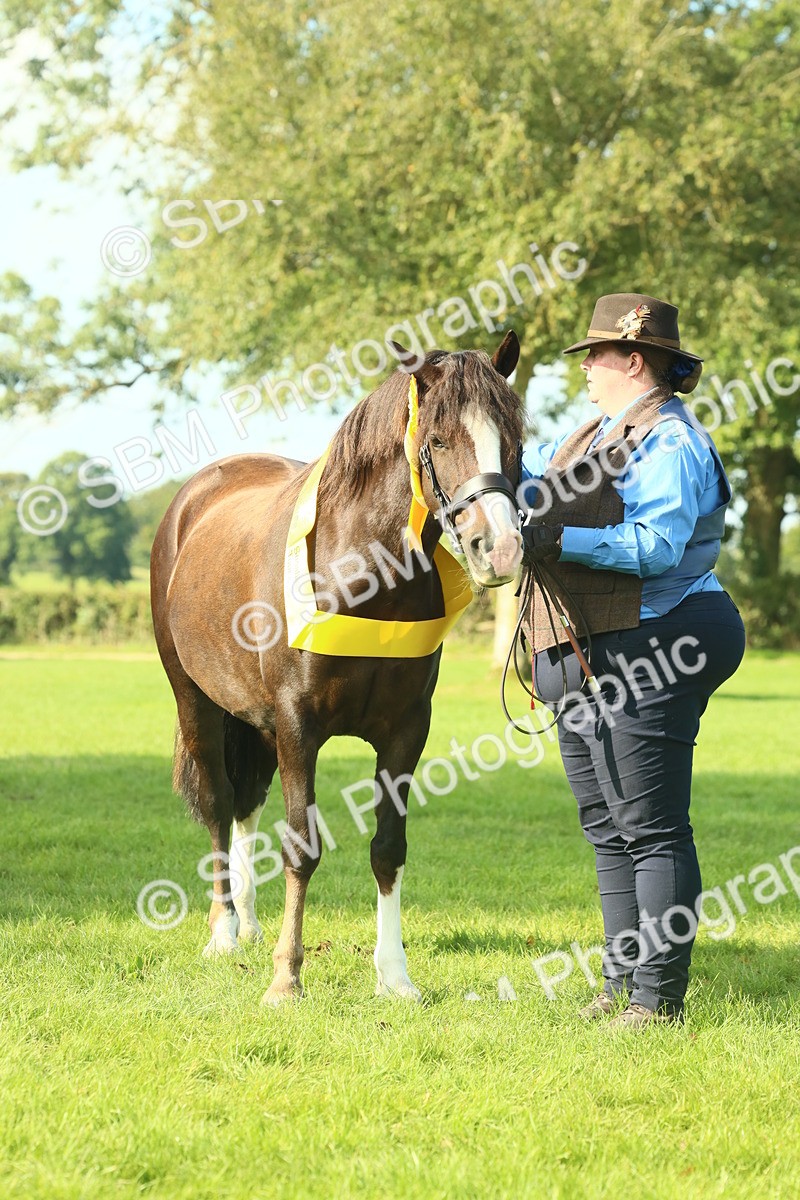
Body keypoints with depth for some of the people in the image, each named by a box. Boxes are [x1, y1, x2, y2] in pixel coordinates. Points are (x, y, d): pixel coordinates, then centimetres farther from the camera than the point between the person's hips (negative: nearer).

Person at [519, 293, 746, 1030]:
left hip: (649, 653, -10)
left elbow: (657, 546, -25)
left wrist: (562, 541, -27)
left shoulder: (671, 443, -13)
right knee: (608, 828, 13)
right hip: (589, 659, 10)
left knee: (651, 830, -7)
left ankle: (660, 997, -4)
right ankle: (623, 983, 20)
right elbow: (532, 475, 31)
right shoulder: (602, 432, 17)